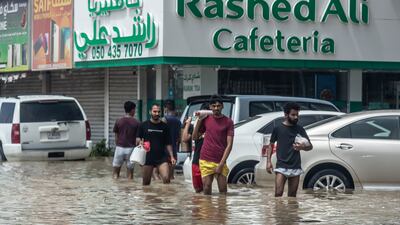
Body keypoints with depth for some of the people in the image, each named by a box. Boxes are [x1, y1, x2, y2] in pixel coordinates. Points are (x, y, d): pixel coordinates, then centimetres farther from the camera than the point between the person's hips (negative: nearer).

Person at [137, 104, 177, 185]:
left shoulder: (164, 126, 7)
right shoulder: (144, 125, 4)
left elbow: (168, 143, 10)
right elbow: (138, 138, 10)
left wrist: (172, 156, 2)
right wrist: (140, 142, -13)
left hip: (162, 157, 0)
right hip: (147, 157, 0)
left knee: (166, 178, -18)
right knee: (146, 182, 5)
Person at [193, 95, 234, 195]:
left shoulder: (228, 122, -1)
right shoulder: (206, 119, 9)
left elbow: (229, 144, -5)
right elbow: (195, 137, 16)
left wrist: (221, 164, -12)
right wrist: (199, 120, 4)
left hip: (220, 161, -2)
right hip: (205, 161, 2)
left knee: (223, 189, -4)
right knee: (206, 189, 2)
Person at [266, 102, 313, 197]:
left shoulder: (300, 129, 10)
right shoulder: (278, 129, 4)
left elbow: (310, 146, 6)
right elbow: (271, 145, 11)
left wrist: (302, 147, -17)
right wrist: (268, 161, 0)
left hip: (295, 167, 3)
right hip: (281, 167, -3)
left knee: (292, 196, 5)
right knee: (278, 193, -15)